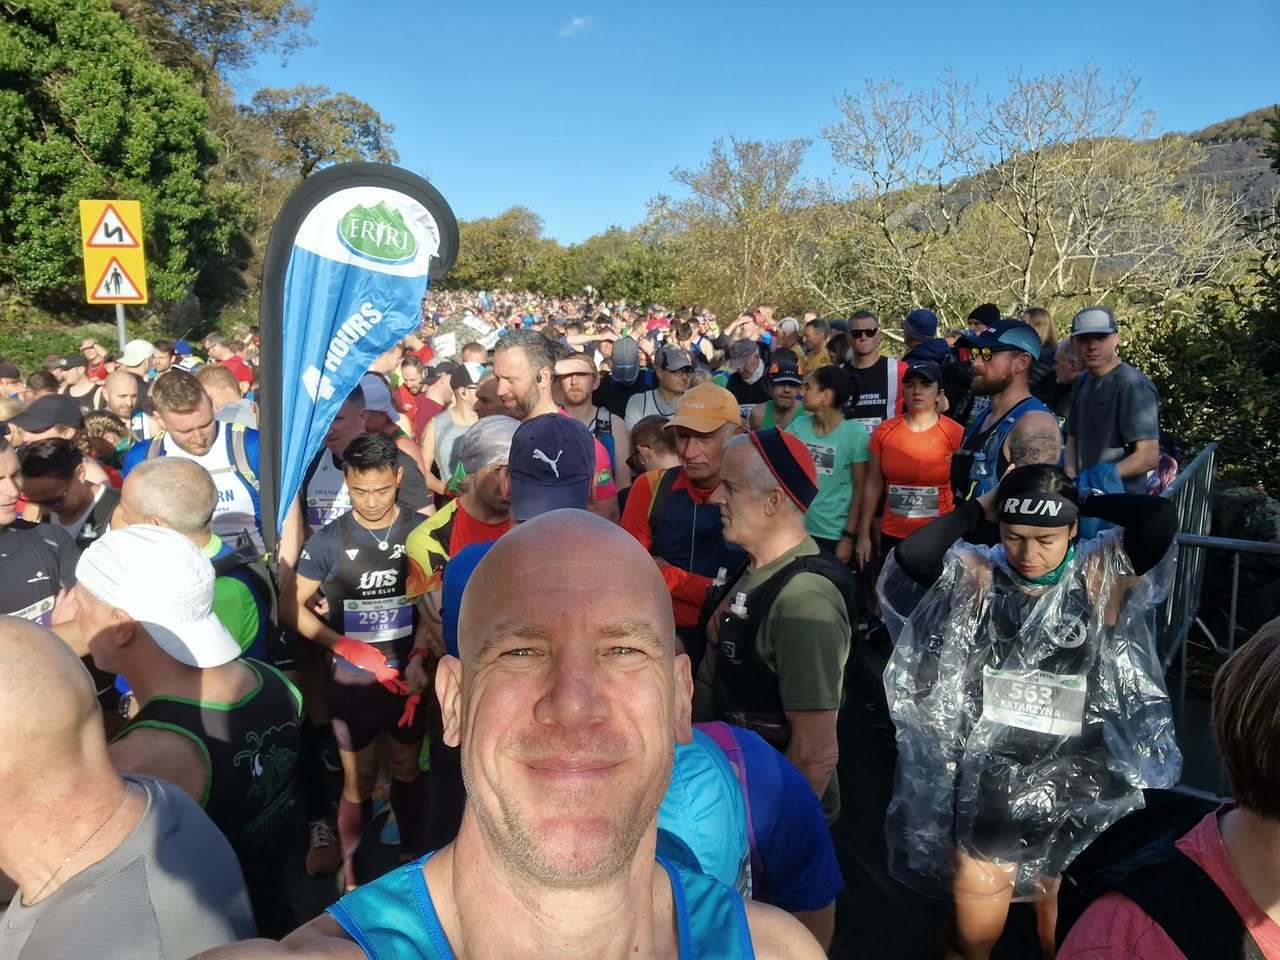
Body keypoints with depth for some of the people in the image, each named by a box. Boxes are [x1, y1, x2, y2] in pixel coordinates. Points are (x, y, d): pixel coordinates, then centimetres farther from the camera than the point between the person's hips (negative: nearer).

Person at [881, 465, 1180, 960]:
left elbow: (1160, 519, -23)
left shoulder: (1100, 577, -8)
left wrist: (1084, 501, -9)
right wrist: (980, 506, -15)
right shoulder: (977, 576, -7)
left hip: (1077, 792, 0)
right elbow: (910, 557, -25)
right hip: (990, 787, 0)